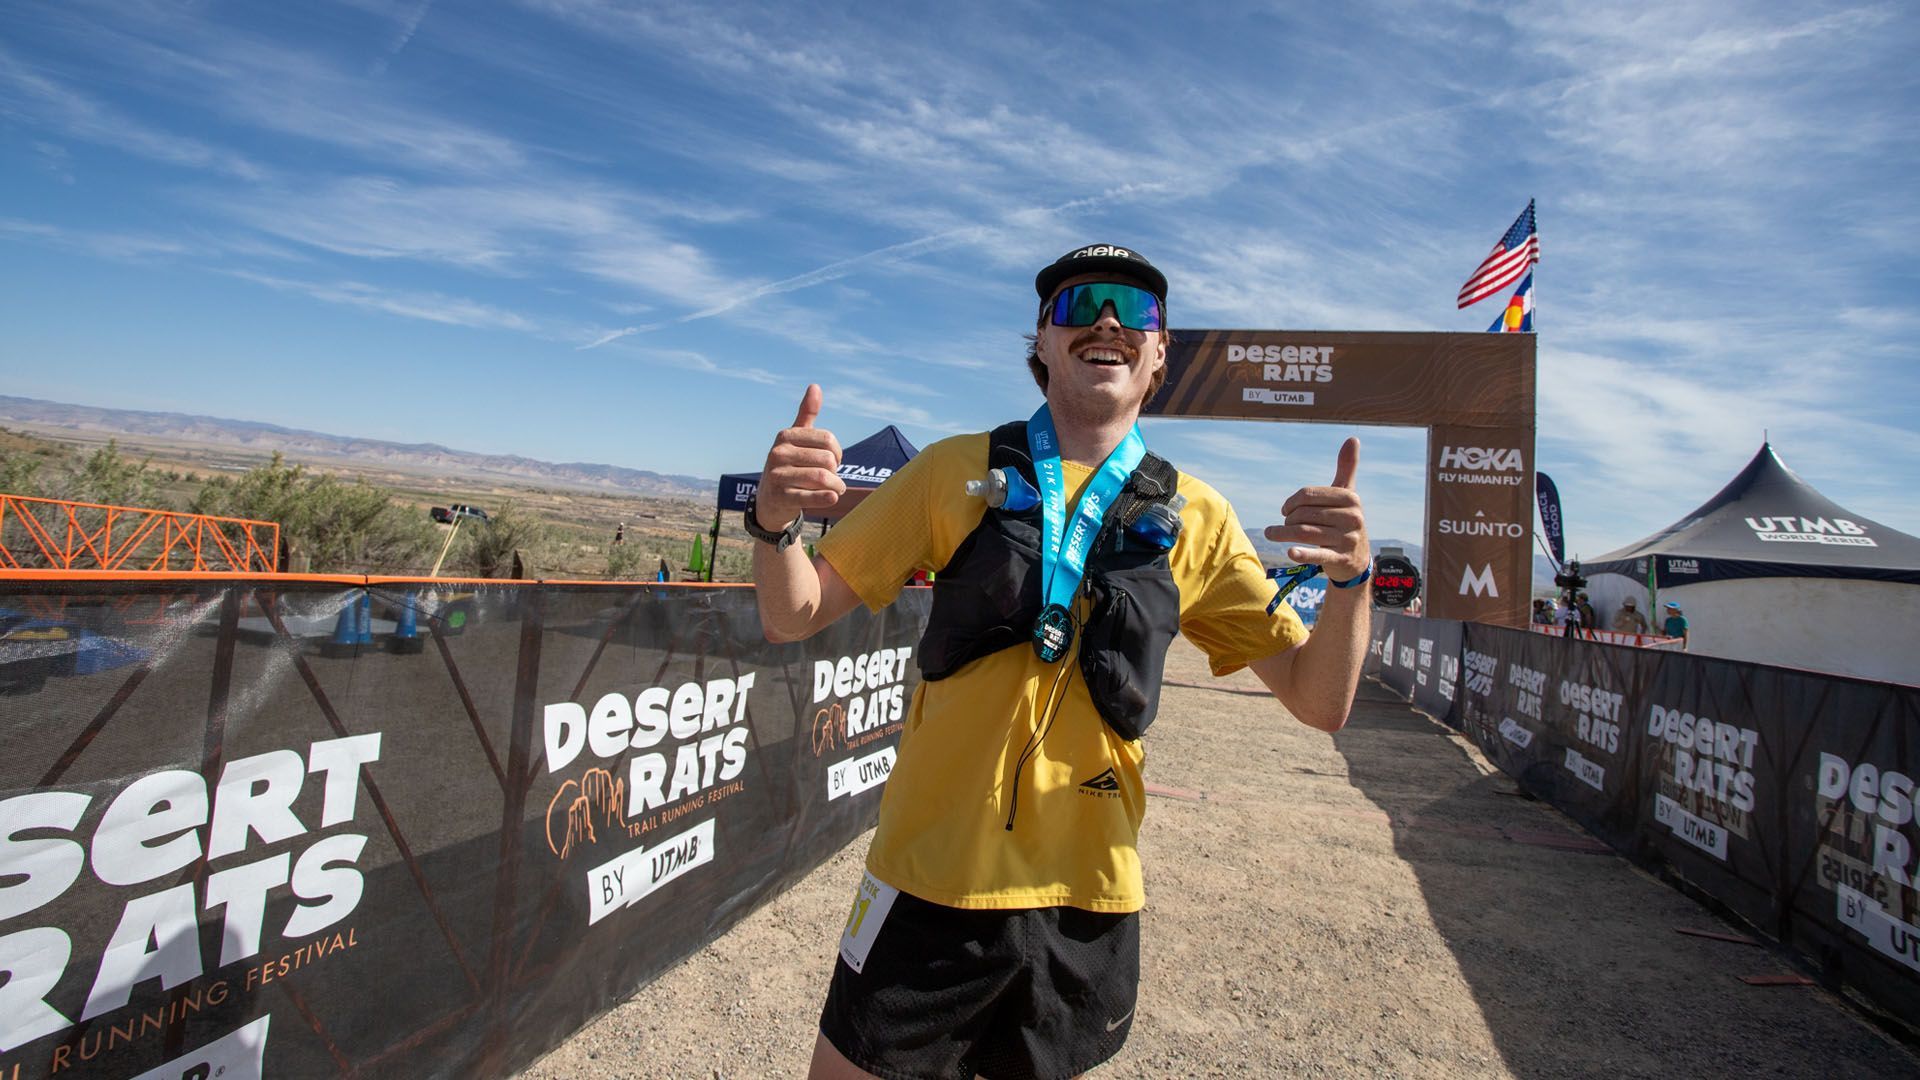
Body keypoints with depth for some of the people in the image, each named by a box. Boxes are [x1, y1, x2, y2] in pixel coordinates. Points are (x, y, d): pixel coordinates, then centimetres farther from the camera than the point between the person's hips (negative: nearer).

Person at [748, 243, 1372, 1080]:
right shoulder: (960, 469, -3)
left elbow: (1319, 701, 0)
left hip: (1088, 894, 2)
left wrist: (1351, 577, -19)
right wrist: (774, 524, -23)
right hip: (935, 875, -1)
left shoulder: (1195, 518, 1)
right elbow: (795, 617, -2)